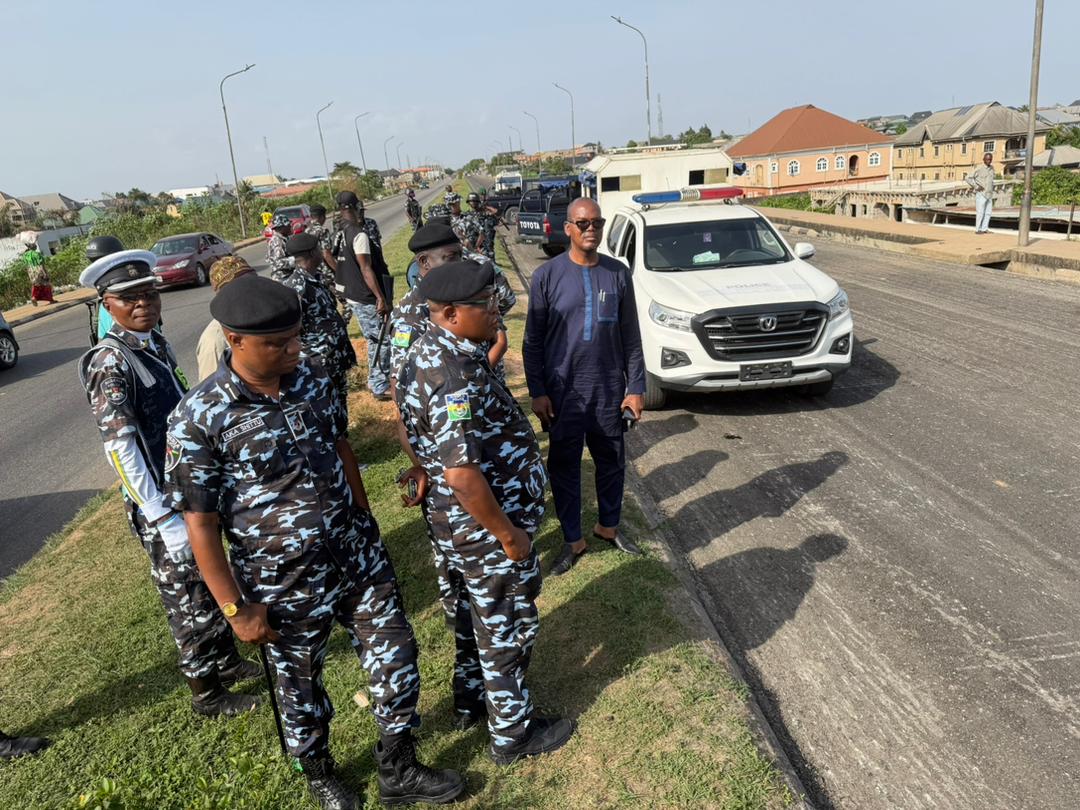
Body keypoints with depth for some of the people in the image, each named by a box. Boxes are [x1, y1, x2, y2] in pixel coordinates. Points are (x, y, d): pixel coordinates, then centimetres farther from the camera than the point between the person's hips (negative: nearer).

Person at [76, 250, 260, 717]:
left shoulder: (155, 344, 4)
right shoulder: (110, 363, -19)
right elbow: (120, 449, -23)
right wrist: (164, 520, -25)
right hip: (160, 502, -8)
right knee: (186, 597, 8)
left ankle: (226, 661, 41)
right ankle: (206, 693, 26)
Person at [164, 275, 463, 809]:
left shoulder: (312, 376, -6)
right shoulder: (199, 419, -21)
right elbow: (200, 525, -15)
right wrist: (236, 609, -11)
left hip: (360, 560, 4)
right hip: (285, 586, -4)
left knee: (396, 662, 13)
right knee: (301, 688, 19)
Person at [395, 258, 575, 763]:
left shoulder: (427, 353, 0)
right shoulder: (458, 378, -32)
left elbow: (417, 433, 14)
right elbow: (464, 476, -34)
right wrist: (509, 534, -22)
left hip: (454, 522, 9)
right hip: (487, 530, -9)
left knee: (473, 615, 27)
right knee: (507, 630, 11)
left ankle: (471, 701, 48)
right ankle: (513, 735, 32)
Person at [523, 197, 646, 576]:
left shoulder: (618, 273, 0)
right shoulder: (547, 275, -6)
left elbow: (631, 336, 3)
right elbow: (533, 340, -3)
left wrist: (635, 387, 0)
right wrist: (537, 392, -7)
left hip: (610, 390, 2)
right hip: (563, 392, -2)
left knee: (611, 462, 14)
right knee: (564, 466, 8)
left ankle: (608, 526, 36)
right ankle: (573, 540, 24)